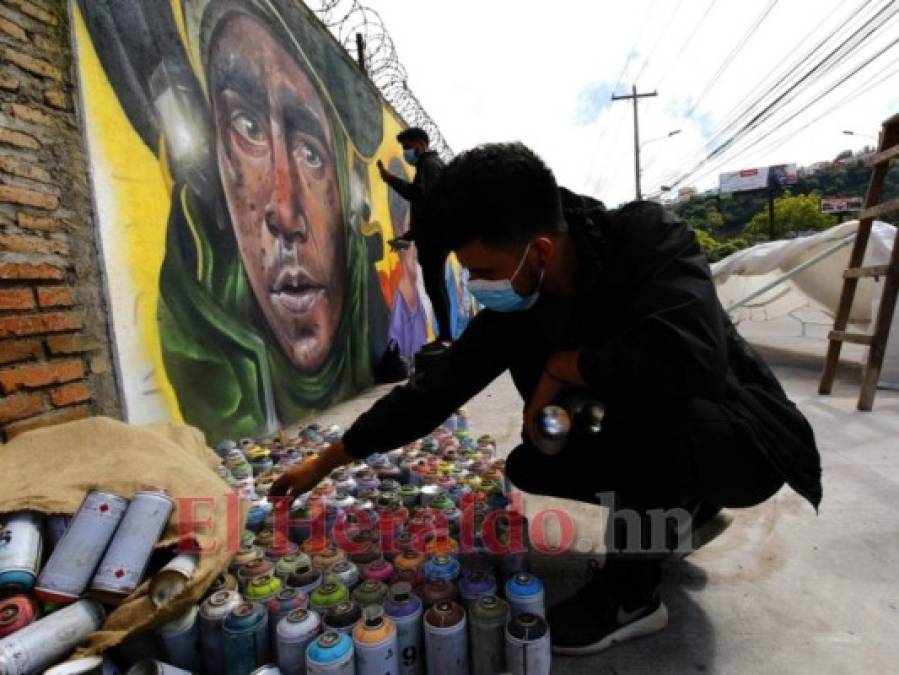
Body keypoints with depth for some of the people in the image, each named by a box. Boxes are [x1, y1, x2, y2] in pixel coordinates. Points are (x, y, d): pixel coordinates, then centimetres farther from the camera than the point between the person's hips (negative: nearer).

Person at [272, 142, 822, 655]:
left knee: (638, 397, -35)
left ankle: (632, 591, -10)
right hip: (663, 445, 6)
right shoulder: (516, 305, -13)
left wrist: (564, 365, -28)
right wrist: (327, 462, -5)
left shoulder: (650, 240, -28)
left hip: (747, 442, -5)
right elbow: (438, 386, -9)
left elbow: (690, 358, -45)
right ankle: (681, 512, 15)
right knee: (528, 466, -2)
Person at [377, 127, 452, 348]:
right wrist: (410, 235, 24)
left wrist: (391, 179, -23)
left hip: (433, 237, -10)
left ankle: (445, 337, -11)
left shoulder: (429, 164, -5)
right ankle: (445, 336, 13)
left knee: (434, 286, -12)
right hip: (434, 235, 10)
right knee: (436, 285, 9)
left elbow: (422, 195, -25)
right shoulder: (432, 165, 26)